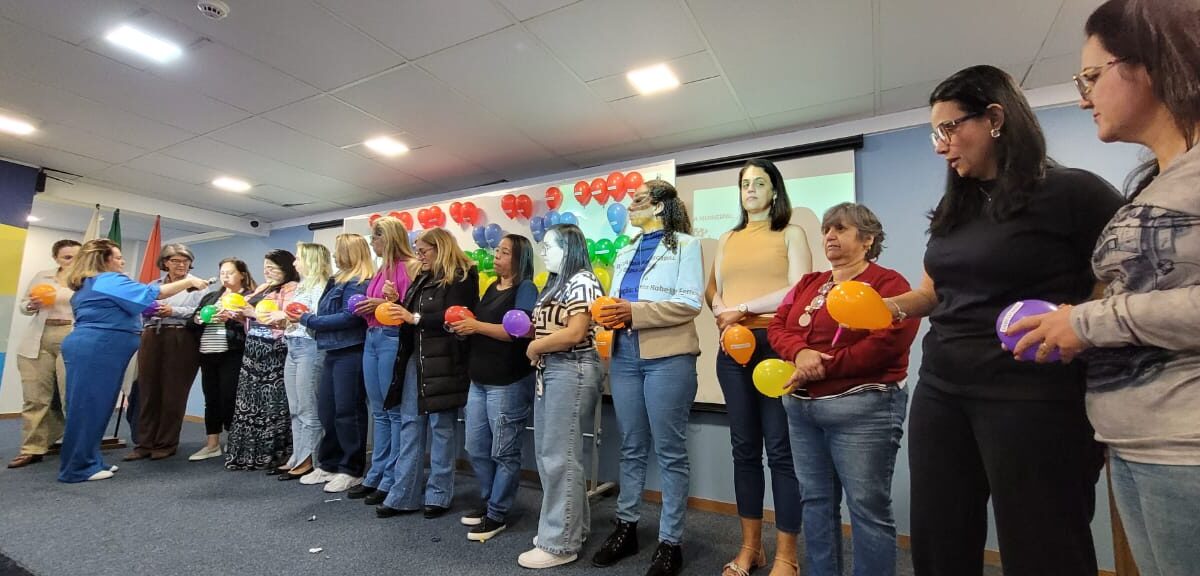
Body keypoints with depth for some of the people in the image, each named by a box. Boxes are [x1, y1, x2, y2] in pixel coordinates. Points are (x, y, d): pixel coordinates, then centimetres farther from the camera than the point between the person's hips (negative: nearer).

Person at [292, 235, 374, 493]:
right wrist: (308, 317, 2)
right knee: (326, 411, 14)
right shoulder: (339, 280, 18)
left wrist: (309, 320, -13)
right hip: (334, 353, 10)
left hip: (350, 353, -10)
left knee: (347, 412, -2)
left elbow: (349, 317, -21)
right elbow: (330, 314, 19)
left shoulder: (358, 283, -12)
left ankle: (351, 470, 10)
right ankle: (329, 464, 26)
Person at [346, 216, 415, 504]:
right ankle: (375, 476, 25)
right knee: (379, 412, 14)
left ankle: (392, 481, 11)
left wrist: (385, 304, -20)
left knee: (395, 412, 0)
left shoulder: (409, 266, -10)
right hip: (372, 339, 9)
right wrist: (364, 307, 5)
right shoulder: (382, 269, 17)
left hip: (393, 340, -9)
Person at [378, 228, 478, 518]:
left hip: (442, 363, -8)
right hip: (415, 358, 8)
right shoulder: (423, 278, 18)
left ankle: (438, 496, 15)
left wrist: (415, 318, -16)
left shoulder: (461, 278, -7)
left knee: (441, 428, 2)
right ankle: (403, 495, 16)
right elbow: (412, 315, 21)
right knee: (409, 425, 8)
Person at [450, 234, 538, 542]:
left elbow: (519, 331, -20)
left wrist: (476, 326, -18)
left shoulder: (525, 289, -7)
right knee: (476, 448, 15)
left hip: (509, 383, -8)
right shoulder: (492, 288, 17)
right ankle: (487, 503, 31)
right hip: (479, 380, 9)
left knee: (504, 452, 2)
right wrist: (464, 326, 1)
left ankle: (497, 514, 16)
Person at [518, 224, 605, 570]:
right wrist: (528, 328, 0)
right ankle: (573, 526, 29)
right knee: (547, 453, 14)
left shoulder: (581, 281, -11)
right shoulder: (556, 283, 18)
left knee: (559, 456, -3)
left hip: (572, 371, -10)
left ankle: (561, 544, 11)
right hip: (548, 371, 10)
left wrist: (535, 347, -11)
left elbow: (574, 334, -21)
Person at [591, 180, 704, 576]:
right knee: (631, 448, 13)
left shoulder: (685, 245, 0)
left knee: (669, 451, 3)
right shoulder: (625, 253, 19)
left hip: (667, 356, -6)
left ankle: (670, 542, 15)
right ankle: (626, 527, 27)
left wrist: (633, 312, -19)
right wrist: (609, 315, -6)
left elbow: (690, 304, -11)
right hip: (624, 354, 6)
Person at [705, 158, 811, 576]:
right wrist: (722, 314, -8)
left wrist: (743, 308, -9)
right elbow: (712, 291, 12)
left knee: (781, 448, -1)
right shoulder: (727, 240, 18)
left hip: (777, 346, -4)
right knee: (744, 447, 9)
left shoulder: (791, 234, 6)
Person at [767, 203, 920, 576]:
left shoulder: (888, 283, -4)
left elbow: (887, 342, -18)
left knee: (868, 507, 2)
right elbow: (777, 326, 7)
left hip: (861, 408, -6)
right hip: (801, 408, 7)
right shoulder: (808, 284, 15)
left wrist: (823, 367, -17)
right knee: (815, 500, 14)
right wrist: (800, 352, -15)